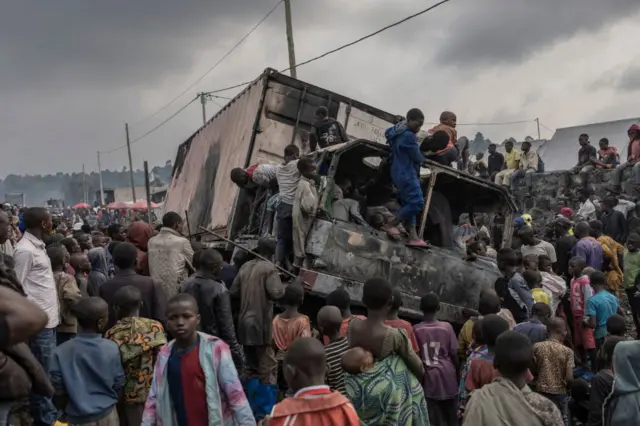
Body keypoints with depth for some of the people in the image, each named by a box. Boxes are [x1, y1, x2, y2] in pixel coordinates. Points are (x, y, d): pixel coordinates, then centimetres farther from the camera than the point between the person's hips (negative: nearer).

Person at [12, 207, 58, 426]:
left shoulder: (37, 245, 12)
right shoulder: (25, 250, -15)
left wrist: (53, 310, 15)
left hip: (49, 318, 9)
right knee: (42, 372, 1)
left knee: (49, 370, 16)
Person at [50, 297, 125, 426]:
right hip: (107, 414, 0)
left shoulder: (61, 352, -17)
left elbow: (58, 389, -8)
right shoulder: (111, 349, -16)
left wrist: (66, 410, 11)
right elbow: (118, 384, -4)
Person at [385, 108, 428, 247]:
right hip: (406, 174, -11)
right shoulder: (409, 136, -17)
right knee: (417, 203, -14)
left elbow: (387, 132, 35)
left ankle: (413, 237, 1)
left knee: (408, 204, 6)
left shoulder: (396, 131, 11)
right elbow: (418, 158, -14)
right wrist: (423, 158, 10)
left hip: (399, 173, 11)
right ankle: (391, 225, -7)